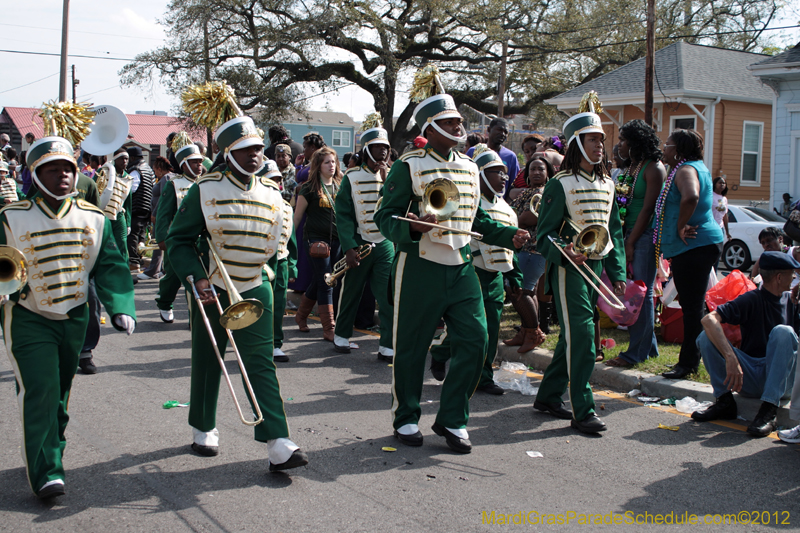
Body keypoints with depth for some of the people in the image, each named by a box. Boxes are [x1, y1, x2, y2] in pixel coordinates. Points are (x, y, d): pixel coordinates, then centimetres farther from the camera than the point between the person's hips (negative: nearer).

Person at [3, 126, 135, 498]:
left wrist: (121, 307, -15)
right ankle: (45, 472, -11)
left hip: (75, 318, 4)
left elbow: (110, 268, -2)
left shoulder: (94, 218, 0)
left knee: (60, 393, 16)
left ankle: (52, 450, 36)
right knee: (40, 391, -13)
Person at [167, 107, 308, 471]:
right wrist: (196, 277, -19)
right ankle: (203, 430, 33)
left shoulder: (270, 197, 4)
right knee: (207, 363, 12)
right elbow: (179, 240, -8)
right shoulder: (205, 191, -8)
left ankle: (277, 443, -11)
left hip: (254, 292, 2)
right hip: (211, 292, -2)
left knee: (261, 363, -6)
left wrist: (264, 273, 11)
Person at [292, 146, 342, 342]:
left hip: (336, 238, 5)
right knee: (325, 282, -8)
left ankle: (301, 315, 33)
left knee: (318, 281, 13)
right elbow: (297, 216, 0)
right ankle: (329, 329, -6)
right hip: (317, 238, -5)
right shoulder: (309, 188, -4)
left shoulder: (340, 186, 11)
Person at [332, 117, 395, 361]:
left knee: (389, 296, -7)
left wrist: (387, 180, -14)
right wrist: (349, 247, -12)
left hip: (385, 244, 2)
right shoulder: (352, 177, -1)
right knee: (351, 292, 12)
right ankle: (341, 335, 32)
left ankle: (388, 347, -3)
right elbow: (343, 215, -5)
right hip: (359, 244, -1)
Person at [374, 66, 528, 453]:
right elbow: (386, 218, -8)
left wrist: (508, 235, 6)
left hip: (461, 267, 6)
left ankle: (452, 420, 14)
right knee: (411, 346, 4)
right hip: (419, 267, -5)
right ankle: (406, 419, 23)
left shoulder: (469, 167, 15)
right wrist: (414, 227, -28)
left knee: (474, 340, -1)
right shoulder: (408, 167, -5)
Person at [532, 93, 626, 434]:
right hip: (569, 268, -7)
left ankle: (549, 396, 26)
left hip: (596, 267, 7)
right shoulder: (561, 184, -8)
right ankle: (583, 412, -4)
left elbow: (614, 231, 18)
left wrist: (617, 273, 11)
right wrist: (565, 252, -29)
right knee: (582, 337, -10)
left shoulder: (607, 185, 14)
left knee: (572, 337, 13)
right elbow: (544, 236, -10)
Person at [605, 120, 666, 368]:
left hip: (646, 236, -8)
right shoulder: (630, 169, 16)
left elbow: (648, 208, -14)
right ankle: (649, 346, 21)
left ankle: (637, 352, 0)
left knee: (642, 293, -5)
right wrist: (624, 240, 5)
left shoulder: (654, 168, -9)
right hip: (630, 234, 8)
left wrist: (631, 242, -14)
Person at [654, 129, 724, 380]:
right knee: (692, 305, 15)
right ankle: (689, 358, 23)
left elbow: (690, 198, -36)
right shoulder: (696, 167, 18)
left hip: (694, 246, -11)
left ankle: (689, 361, 0)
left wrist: (680, 227, -23)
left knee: (692, 306, -6)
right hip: (701, 244, 11)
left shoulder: (686, 170, -15)